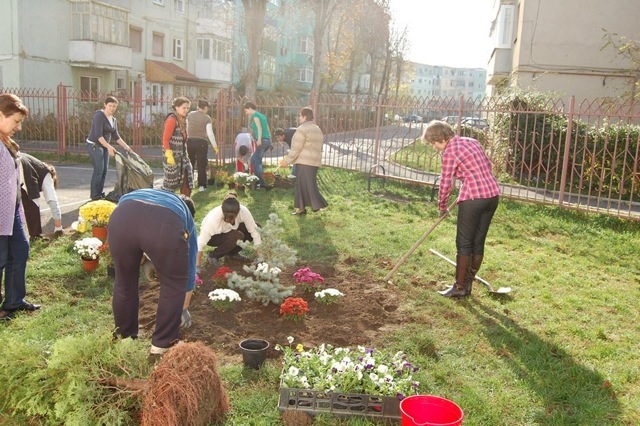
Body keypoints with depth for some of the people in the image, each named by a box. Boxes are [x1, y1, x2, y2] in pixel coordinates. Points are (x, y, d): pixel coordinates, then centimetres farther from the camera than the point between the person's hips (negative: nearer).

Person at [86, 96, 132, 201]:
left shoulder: (113, 119, 9)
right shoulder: (99, 116, -16)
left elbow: (116, 136, 13)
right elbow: (98, 135, -24)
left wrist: (125, 146, 5)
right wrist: (109, 147, -31)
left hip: (104, 146, 8)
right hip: (94, 145, -8)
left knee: (104, 170, 5)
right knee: (98, 169, -12)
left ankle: (100, 194, 13)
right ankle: (95, 196, -7)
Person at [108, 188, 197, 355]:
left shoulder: (147, 193, 46)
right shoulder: (185, 218, 37)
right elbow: (190, 269, 42)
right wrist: (184, 309, 55)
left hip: (122, 218, 3)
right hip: (165, 225, -3)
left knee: (124, 281, 25)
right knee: (174, 284, 22)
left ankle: (124, 337, 42)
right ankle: (162, 344, 29)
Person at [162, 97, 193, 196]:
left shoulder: (183, 120, 13)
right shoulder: (172, 119, -14)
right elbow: (165, 139, -18)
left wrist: (185, 153, 17)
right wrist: (169, 155, -22)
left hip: (182, 155, 8)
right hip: (172, 156, -8)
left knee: (187, 177, 4)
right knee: (170, 181, 0)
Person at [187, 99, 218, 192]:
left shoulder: (190, 115, 4)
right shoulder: (207, 118, -6)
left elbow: (186, 129, 8)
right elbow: (210, 133, -9)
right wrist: (215, 146, -1)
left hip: (190, 142, 3)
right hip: (201, 142, -3)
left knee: (189, 164, 15)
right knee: (201, 165, 5)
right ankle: (201, 185, 6)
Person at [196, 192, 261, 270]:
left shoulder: (243, 211, -32)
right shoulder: (214, 218, -40)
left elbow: (254, 230, -25)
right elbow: (201, 243, -36)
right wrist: (197, 266, -36)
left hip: (228, 231, 5)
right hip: (213, 236, -5)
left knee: (253, 228, -16)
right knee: (237, 236, -31)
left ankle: (232, 252, 5)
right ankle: (213, 255, -7)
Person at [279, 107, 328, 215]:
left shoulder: (302, 129, -11)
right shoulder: (318, 130, 17)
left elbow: (296, 148, -15)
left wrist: (286, 161, -8)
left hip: (304, 162, -9)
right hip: (315, 162, 9)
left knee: (308, 186, -6)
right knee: (301, 185, 14)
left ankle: (318, 205, -12)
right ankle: (301, 208, 17)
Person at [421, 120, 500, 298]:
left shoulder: (450, 151, -7)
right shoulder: (472, 141, 15)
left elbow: (446, 183, -3)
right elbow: (487, 165, 22)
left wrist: (442, 206, 10)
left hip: (473, 198, -8)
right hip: (492, 195, 8)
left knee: (464, 243, 3)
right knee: (478, 242, 12)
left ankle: (460, 287, 9)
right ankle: (467, 284, 21)